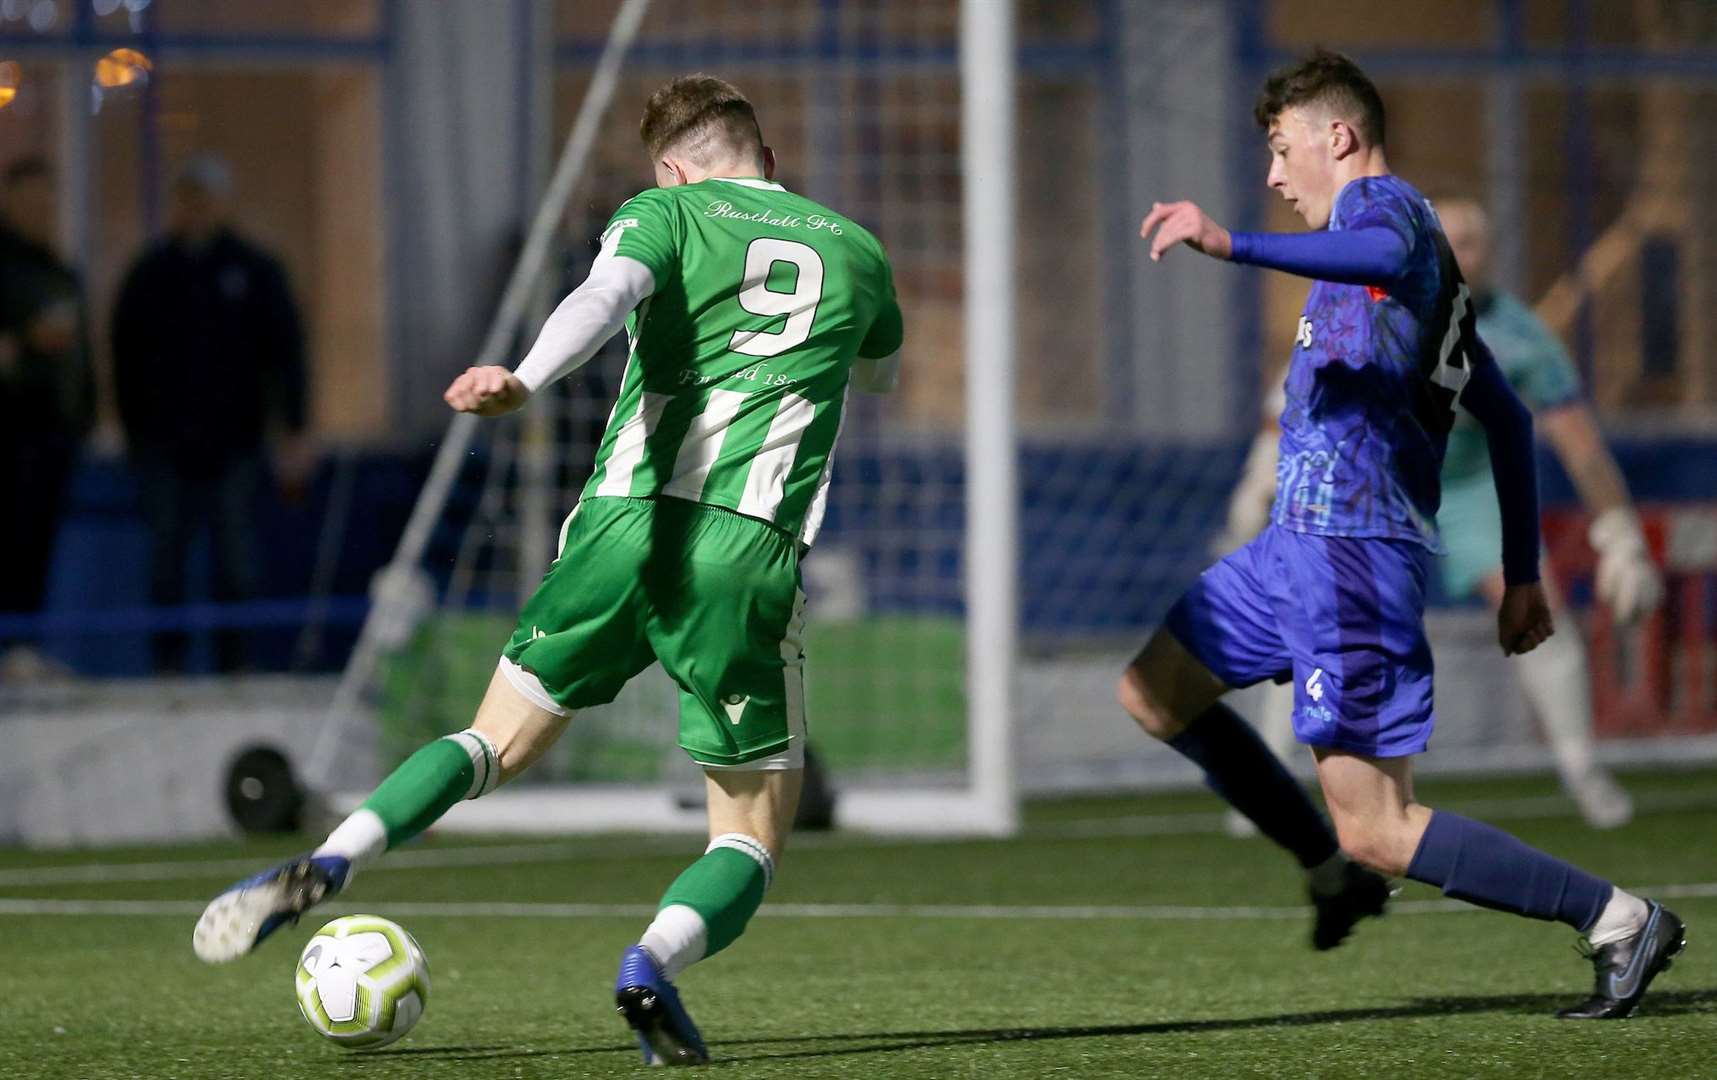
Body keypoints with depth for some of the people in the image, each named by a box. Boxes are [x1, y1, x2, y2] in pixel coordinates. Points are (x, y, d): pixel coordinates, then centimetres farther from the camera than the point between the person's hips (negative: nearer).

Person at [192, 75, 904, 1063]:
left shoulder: (667, 213, 10)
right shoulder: (858, 252, 18)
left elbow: (606, 296, -14)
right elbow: (882, 372, 40)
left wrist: (525, 383, -31)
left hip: (626, 523, 0)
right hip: (749, 555, 0)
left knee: (499, 742, 18)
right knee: (753, 841, 8)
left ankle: (330, 863, -5)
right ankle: (656, 961, -23)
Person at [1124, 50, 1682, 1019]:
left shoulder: (1382, 201, -6)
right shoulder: (1422, 247, 24)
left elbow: (1381, 253, -34)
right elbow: (1509, 417, 25)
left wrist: (1231, 244, -44)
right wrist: (1523, 575, 26)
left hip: (1353, 547, -10)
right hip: (1307, 541, 10)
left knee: (1376, 826, -11)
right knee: (1154, 690, 21)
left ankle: (1619, 920, -9)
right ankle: (1337, 870, 22)